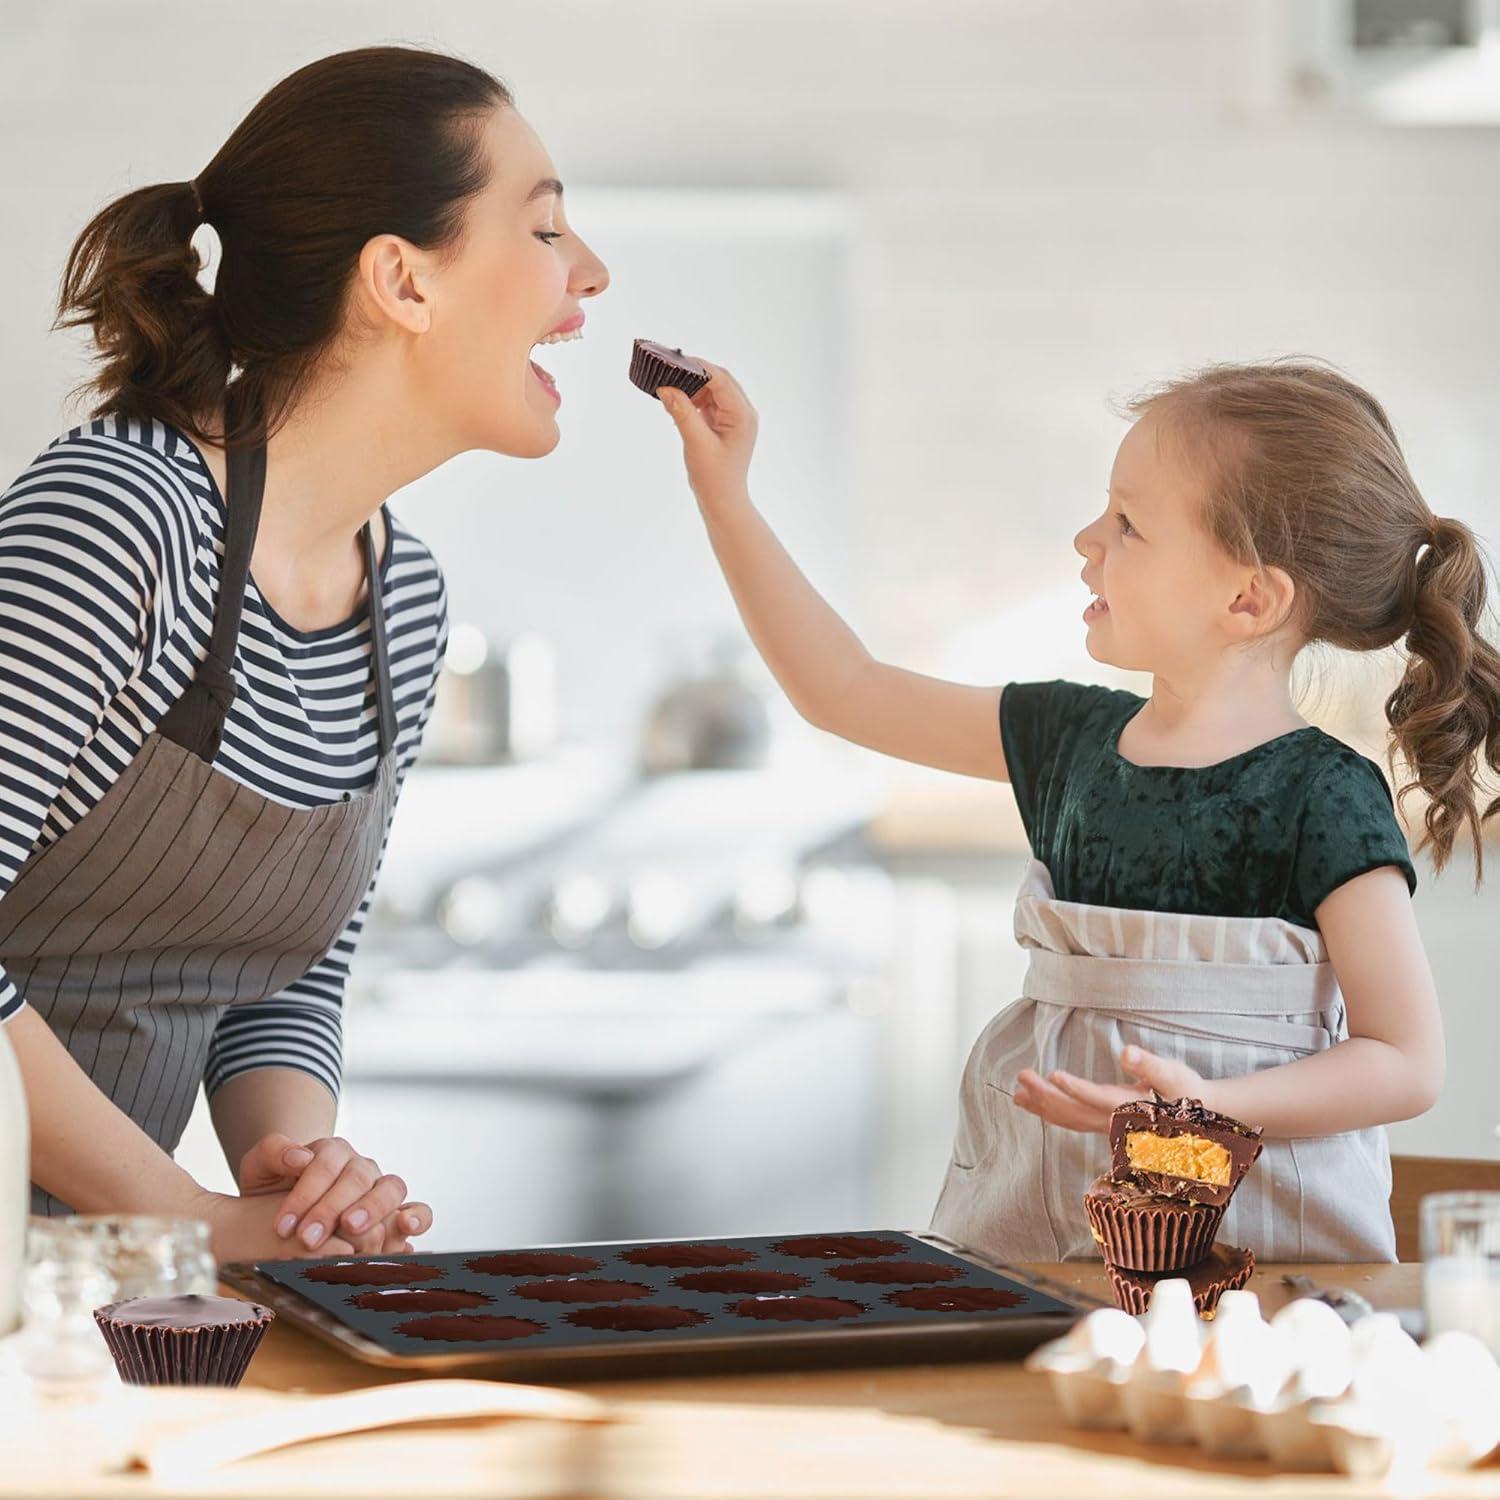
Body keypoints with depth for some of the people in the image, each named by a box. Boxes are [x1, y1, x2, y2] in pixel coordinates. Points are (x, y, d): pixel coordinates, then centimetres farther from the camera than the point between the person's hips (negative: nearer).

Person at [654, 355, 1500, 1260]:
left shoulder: (1324, 802, -10)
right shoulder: (1073, 737, 9)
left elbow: (1411, 1065, -9)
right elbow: (842, 689, 18)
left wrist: (1208, 1109, -22)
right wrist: (725, 497, 16)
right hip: (1038, 1211, 5)